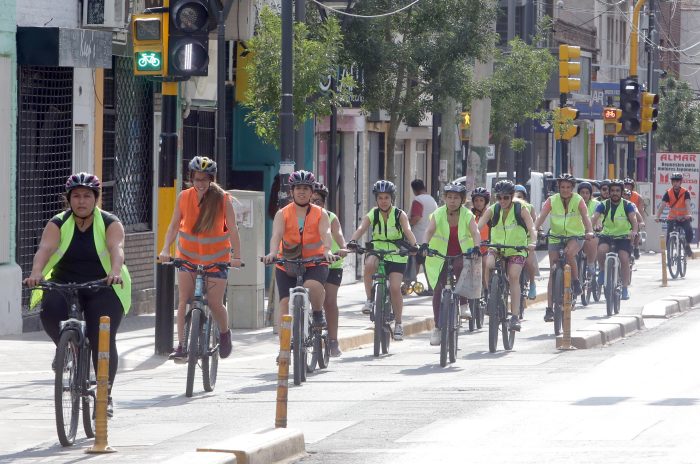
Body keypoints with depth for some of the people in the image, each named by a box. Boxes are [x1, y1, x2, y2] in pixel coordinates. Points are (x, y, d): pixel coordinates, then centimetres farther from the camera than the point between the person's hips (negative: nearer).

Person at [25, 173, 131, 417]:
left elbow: (116, 248, -23)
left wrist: (115, 272, -45)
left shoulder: (110, 223, -4)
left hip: (103, 288, -1)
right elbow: (45, 248, -18)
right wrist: (36, 272, -39)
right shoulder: (58, 224, 0)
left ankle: (106, 394, 1)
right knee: (50, 310, -30)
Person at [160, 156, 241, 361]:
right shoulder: (184, 197, -2)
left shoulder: (222, 199, -8)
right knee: (184, 300, -10)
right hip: (188, 257, 2)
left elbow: (232, 229, -9)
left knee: (215, 304, -4)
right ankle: (181, 346, -8)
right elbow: (174, 225, 0)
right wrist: (166, 249, -13)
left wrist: (236, 256, -18)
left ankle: (224, 333, 26)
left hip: (216, 259, -2)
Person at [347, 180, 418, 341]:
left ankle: (398, 323, 0)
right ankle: (369, 300, -20)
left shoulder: (400, 215, -4)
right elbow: (361, 229, -18)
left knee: (395, 287, -16)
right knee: (369, 263, -34)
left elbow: (408, 231, -20)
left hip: (397, 256, -1)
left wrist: (413, 245, -41)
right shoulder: (372, 215, -1)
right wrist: (352, 241, -39)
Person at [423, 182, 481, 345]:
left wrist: (476, 247, -44)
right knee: (438, 289, -4)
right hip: (440, 257, 1)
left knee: (461, 267, -35)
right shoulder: (438, 214, -9)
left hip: (461, 256, -1)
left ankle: (464, 304, -18)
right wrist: (425, 244, -44)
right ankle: (437, 327, 8)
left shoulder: (467, 215, -9)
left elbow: (475, 232, -24)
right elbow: (430, 230, -23)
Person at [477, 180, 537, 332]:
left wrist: (533, 242, -37)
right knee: (488, 264, -30)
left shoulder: (521, 210, -7)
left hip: (516, 250, -2)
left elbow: (531, 228, -17)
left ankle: (515, 317, -21)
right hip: (496, 248, 2)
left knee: (514, 277, -19)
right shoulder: (492, 210, -2)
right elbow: (478, 227, -11)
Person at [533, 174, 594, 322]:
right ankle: (549, 309, -2)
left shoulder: (578, 200, -9)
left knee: (569, 252, -36)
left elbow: (585, 217, -23)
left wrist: (589, 231, -42)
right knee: (553, 273, -4)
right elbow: (541, 217, -17)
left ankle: (576, 281, -12)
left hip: (575, 236, -2)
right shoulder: (552, 200, -7)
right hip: (556, 237, 2)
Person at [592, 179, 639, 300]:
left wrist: (634, 231, -42)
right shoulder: (603, 205, -3)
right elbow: (594, 218, -17)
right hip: (607, 235, 1)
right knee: (601, 250, -29)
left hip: (623, 236, -1)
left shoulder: (627, 205, -5)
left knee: (624, 258, -18)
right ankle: (602, 271, -1)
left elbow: (633, 218, -21)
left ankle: (625, 288, -7)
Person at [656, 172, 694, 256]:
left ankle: (687, 246, 0)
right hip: (672, 219, 1)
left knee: (689, 231, -27)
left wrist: (688, 214, -45)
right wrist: (658, 217, -33)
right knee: (668, 237, -11)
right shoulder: (668, 193, -7)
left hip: (683, 218, -1)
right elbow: (662, 205, -17)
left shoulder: (685, 193, -11)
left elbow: (688, 204, -26)